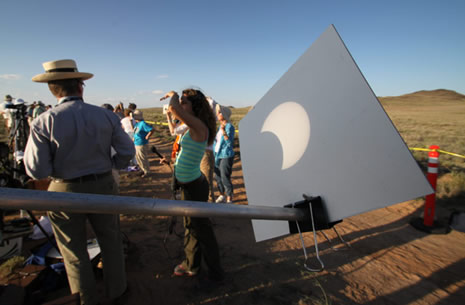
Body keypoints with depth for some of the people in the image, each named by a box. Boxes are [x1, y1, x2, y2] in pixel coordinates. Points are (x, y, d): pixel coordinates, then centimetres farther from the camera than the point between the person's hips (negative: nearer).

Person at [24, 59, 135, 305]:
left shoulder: (43, 122, -16)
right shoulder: (106, 116, -10)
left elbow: (36, 170, -15)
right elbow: (127, 151, -7)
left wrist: (60, 166, 5)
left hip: (65, 192, -1)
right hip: (103, 186, 2)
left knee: (75, 252, 18)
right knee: (110, 241, 22)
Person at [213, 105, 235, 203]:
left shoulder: (229, 127, -14)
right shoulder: (219, 126, 9)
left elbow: (230, 143, -24)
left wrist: (224, 132, -34)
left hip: (226, 156, -8)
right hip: (217, 155, 8)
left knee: (225, 178, -4)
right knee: (217, 177, 16)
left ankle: (229, 199, 10)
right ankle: (221, 195, 33)